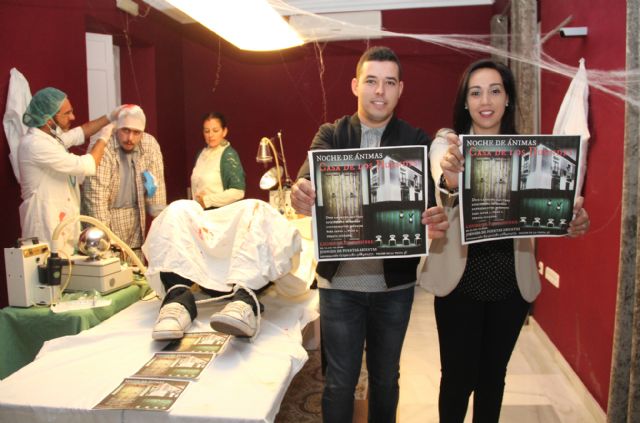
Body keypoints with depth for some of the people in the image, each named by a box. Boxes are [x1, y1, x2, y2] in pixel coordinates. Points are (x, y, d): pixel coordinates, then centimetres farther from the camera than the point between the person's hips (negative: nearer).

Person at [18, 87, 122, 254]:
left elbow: (79, 133, 24)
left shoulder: (50, 136, 7)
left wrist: (110, 117, 15)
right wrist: (103, 138, -9)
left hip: (61, 220, 10)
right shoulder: (35, 144, -22)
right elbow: (86, 166, -24)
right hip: (46, 224, -10)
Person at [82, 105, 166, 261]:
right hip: (105, 215, -4)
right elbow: (96, 194, -20)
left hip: (136, 219, 4)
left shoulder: (151, 145, -4)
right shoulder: (102, 147, -17)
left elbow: (157, 184, 4)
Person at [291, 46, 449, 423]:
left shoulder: (416, 141, 0)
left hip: (395, 281, 1)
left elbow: (427, 197, -12)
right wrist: (301, 196, -42)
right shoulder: (330, 135, -1)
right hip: (340, 281, -1)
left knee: (386, 378, 19)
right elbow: (310, 177, -18)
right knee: (340, 382, 10)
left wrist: (436, 220, -36)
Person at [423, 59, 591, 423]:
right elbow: (440, 199, -27)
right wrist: (450, 181, -50)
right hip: (461, 282, -3)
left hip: (512, 282, 3)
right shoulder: (447, 143, -7)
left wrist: (572, 219, -28)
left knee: (494, 374, 18)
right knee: (458, 377, 6)